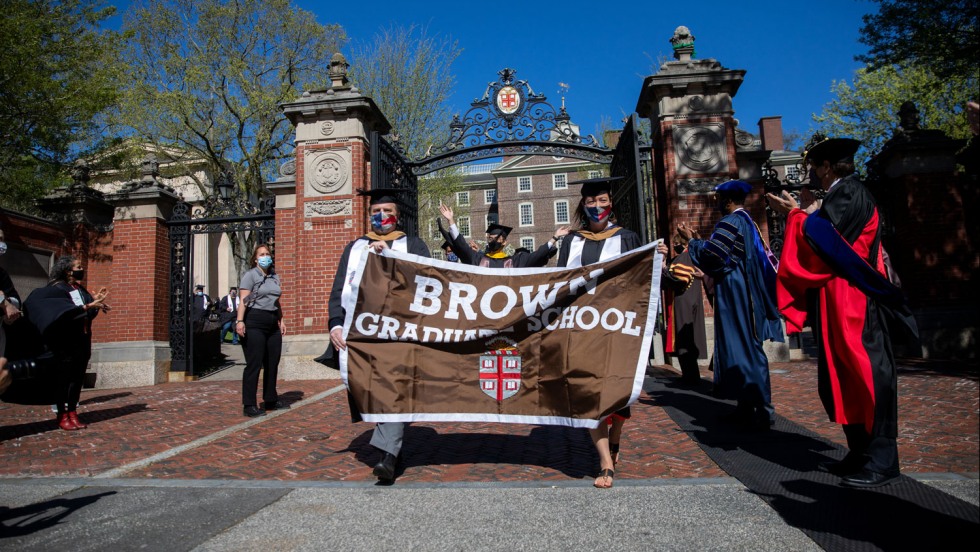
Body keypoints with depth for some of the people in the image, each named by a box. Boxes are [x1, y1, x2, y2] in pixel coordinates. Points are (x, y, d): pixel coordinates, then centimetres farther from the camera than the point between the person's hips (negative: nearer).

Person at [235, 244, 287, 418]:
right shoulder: (250, 275, -3)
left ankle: (271, 400, 23)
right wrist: (240, 321, -21)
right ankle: (249, 405, 1)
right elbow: (243, 300, -12)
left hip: (273, 322, 7)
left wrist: (281, 320, 18)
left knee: (272, 363, 11)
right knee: (254, 364, -6)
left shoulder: (275, 276, 16)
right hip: (255, 322, -7)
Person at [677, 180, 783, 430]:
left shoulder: (730, 222, -15)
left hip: (734, 297, -10)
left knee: (742, 350, -6)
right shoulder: (748, 221, 15)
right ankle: (748, 407, 19)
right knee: (747, 348, 12)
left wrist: (691, 239, -4)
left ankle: (762, 410, -3)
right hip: (747, 294, 10)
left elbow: (710, 254, -20)